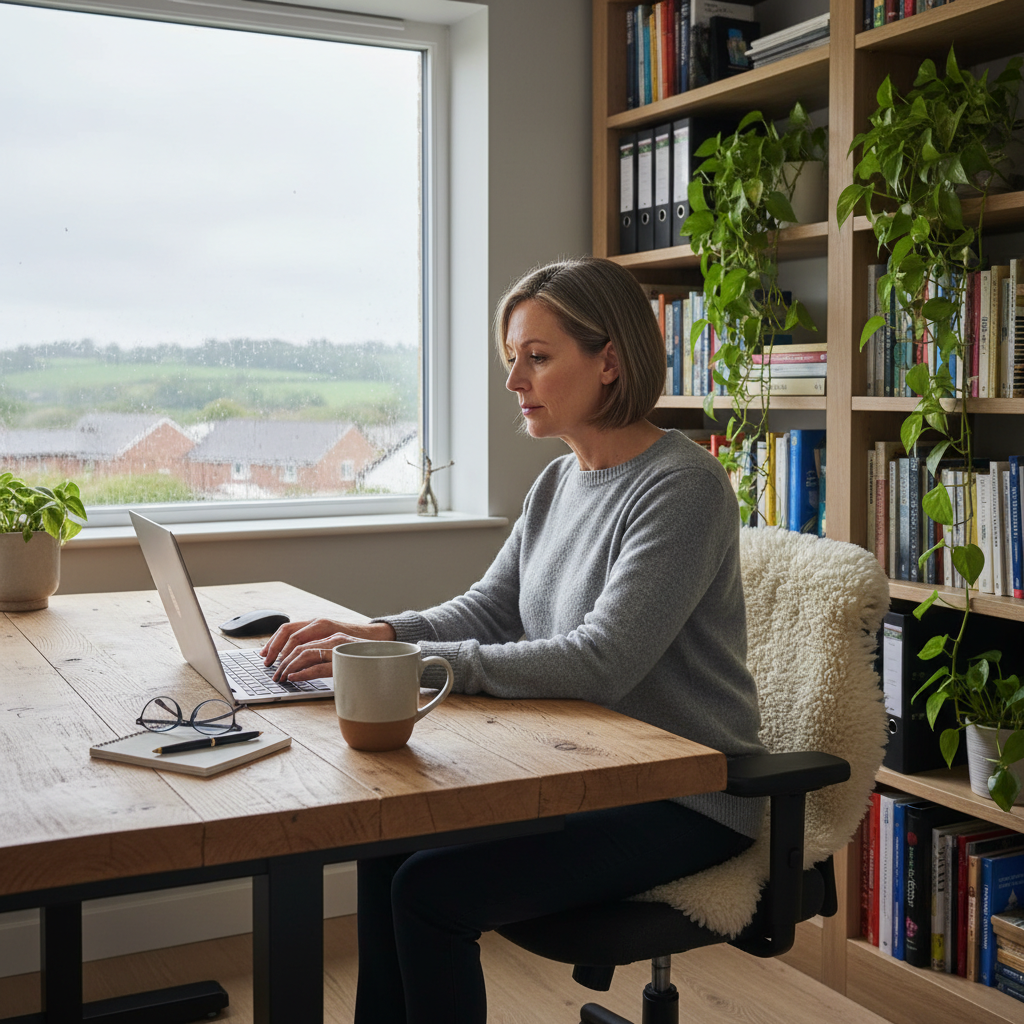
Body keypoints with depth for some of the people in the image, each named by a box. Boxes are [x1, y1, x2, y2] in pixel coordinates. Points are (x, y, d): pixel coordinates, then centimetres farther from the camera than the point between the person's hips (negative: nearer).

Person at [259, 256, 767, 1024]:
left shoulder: (683, 486, -19)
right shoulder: (561, 482, 9)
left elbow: (599, 664, -27)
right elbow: (489, 611, 11)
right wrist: (375, 633, -9)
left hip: (684, 797, -7)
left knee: (431, 890, -17)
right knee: (388, 847, -6)